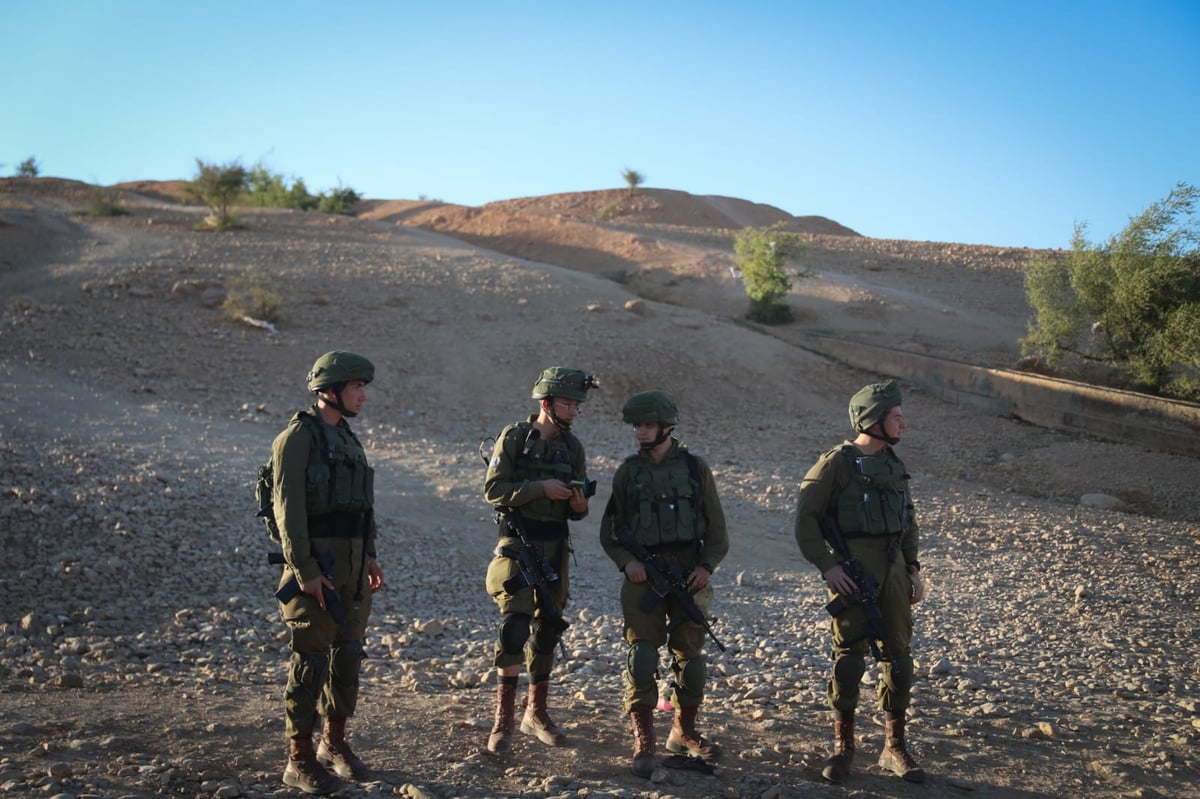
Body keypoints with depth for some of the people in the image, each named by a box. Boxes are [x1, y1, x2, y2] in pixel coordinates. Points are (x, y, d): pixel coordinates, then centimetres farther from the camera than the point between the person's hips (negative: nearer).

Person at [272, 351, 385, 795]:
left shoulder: (347, 438, 15)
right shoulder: (298, 437, -11)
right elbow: (288, 508, -17)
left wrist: (369, 558, 15)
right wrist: (305, 572, -21)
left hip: (352, 564, 8)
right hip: (316, 564, -8)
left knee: (347, 655, 13)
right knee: (311, 661, -4)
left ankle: (334, 743, 27)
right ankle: (300, 762, 4)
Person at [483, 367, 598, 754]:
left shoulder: (571, 445, 8)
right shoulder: (514, 437, -7)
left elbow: (577, 508, 13)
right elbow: (493, 490, -13)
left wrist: (579, 505, -10)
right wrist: (541, 488, -21)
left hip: (555, 548, 6)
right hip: (517, 545, -5)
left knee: (547, 629, 10)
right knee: (515, 624, -14)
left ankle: (536, 711, 23)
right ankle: (503, 718, -8)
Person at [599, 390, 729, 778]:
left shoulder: (695, 468, 6)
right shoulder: (627, 472, 8)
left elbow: (717, 531, 7)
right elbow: (609, 532, 10)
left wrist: (707, 565, -8)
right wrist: (626, 562, -8)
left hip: (689, 577, 1)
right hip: (643, 577, -1)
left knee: (690, 655, 9)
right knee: (642, 653, -11)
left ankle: (684, 731, 27)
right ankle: (643, 742, -8)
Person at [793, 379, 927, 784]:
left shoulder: (893, 464, 14)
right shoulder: (836, 463, -7)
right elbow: (805, 519, -9)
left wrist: (914, 569, 14)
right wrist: (827, 566, -15)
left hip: (892, 572, 6)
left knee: (898, 656, 7)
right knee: (849, 657, -5)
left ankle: (895, 748, 18)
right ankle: (842, 748, 7)